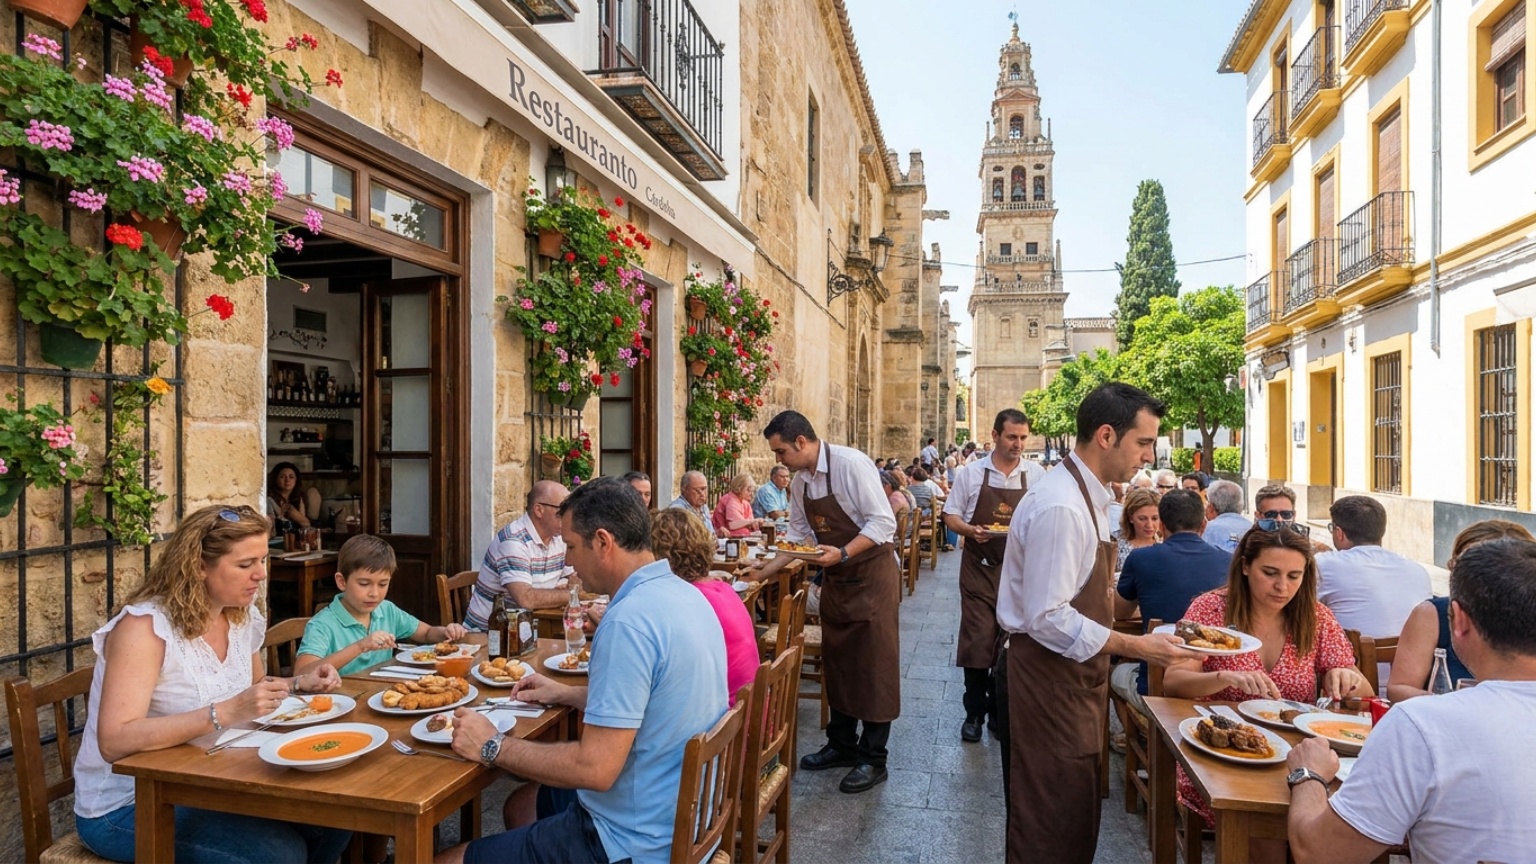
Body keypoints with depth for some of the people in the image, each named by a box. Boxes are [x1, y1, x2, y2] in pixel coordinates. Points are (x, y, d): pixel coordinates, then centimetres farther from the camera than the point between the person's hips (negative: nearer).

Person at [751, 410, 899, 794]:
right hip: (835, 579, 8)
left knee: (874, 665, 0)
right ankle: (841, 745, 29)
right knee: (836, 662, 14)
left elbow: (883, 522, -22)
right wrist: (763, 572, 10)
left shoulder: (851, 464, -20)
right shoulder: (799, 482, 3)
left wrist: (842, 553, -29)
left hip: (871, 574, -7)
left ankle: (872, 758, 12)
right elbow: (799, 536, 14)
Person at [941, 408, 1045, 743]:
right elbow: (951, 516, 4)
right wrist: (970, 530, -16)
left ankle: (1001, 710, 24)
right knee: (977, 640, 0)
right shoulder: (971, 473, -1)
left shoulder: (1037, 475, 1)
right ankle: (974, 712, 15)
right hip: (979, 568, -1)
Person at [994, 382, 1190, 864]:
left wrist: (1133, 637, 15)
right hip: (1045, 680, -10)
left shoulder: (1085, 496, 10)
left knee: (1076, 815, 20)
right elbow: (1046, 618, -25)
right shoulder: (1060, 507, -23)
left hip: (1071, 678, 10)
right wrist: (1132, 647, -20)